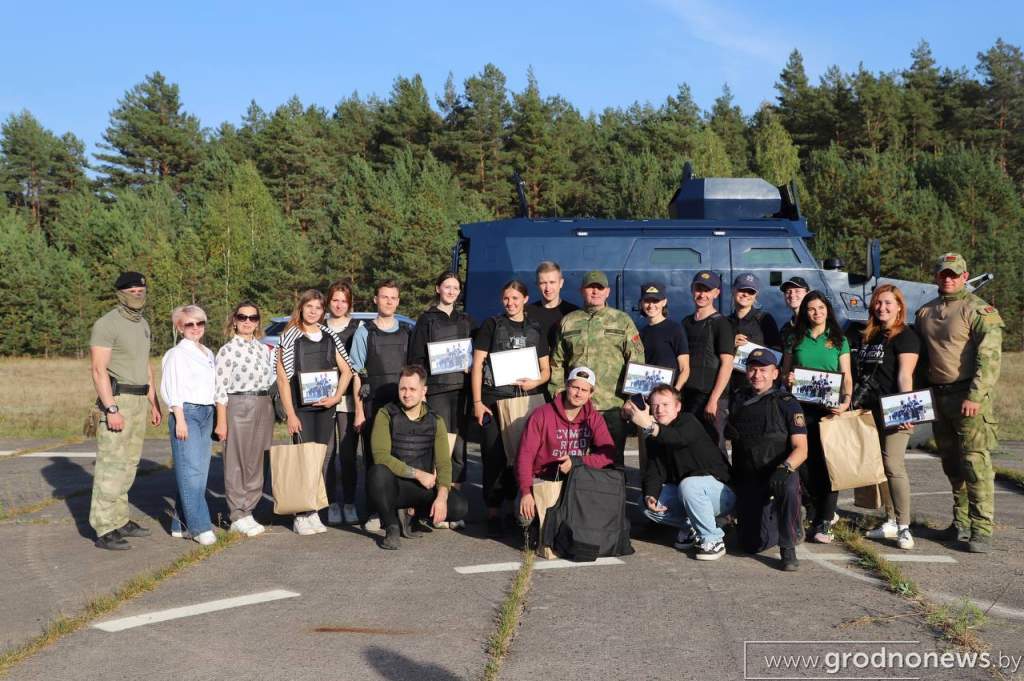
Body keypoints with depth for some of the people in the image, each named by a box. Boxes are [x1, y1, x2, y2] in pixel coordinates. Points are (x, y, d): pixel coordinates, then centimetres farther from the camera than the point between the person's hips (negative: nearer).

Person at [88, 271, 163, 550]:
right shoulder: (107, 324, -9)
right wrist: (111, 409, -22)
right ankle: (104, 530, -7)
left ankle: (120, 519, 19)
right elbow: (99, 369, -15)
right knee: (111, 465, -9)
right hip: (117, 399, -8)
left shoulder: (143, 324, 17)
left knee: (129, 464, 11)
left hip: (140, 400, 8)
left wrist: (153, 402, 20)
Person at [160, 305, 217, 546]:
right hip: (187, 412, -8)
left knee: (200, 471, 6)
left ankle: (181, 524, 13)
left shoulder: (208, 353, 17)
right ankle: (200, 526, -9)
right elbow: (173, 390, -8)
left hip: (206, 413, 8)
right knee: (190, 470, -10)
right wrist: (180, 419, -15)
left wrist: (216, 418, 16)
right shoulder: (177, 354, -4)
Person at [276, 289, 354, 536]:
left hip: (325, 406, 4)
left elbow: (346, 370, 13)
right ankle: (301, 516, 0)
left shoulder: (330, 337, 11)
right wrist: (290, 414, -9)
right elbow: (283, 378, -4)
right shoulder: (290, 337, 0)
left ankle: (314, 512, 14)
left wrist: (336, 397, -2)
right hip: (301, 407, -4)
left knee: (323, 458, 5)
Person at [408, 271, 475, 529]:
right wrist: (420, 386, -9)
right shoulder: (427, 320, 7)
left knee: (458, 447, 1)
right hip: (436, 389, -3)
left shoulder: (466, 320, 19)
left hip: (461, 388, 4)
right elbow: (416, 358, 3)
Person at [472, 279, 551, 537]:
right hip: (495, 401, -3)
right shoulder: (492, 325, 6)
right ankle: (493, 513, 1)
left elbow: (546, 369, 16)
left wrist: (536, 382, -7)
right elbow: (477, 365, 2)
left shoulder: (535, 330, 14)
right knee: (494, 457, -6)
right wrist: (477, 402, -7)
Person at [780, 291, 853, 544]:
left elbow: (847, 376, 5)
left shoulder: (839, 340, 8)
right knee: (810, 461, 1)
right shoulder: (795, 339, 11)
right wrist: (787, 378, -9)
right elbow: (785, 370, 15)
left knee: (828, 462, -6)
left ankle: (824, 522, -2)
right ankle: (824, 511, 16)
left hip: (830, 408, -1)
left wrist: (846, 400, -13)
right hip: (803, 407, 2)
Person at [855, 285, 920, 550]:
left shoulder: (906, 336, -5)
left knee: (893, 465, -13)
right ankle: (890, 521, 19)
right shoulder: (869, 337, 17)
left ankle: (904, 527, -7)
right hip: (870, 410, 8)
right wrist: (857, 402, 18)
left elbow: (905, 375, -16)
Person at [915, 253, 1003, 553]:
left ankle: (981, 530, -5)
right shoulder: (925, 312, 15)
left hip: (969, 398, -6)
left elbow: (989, 357, -14)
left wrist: (975, 396, -20)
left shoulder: (979, 310, -6)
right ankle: (961, 522, 23)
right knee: (952, 465, 13)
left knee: (975, 464, -9)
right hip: (938, 397, 7)